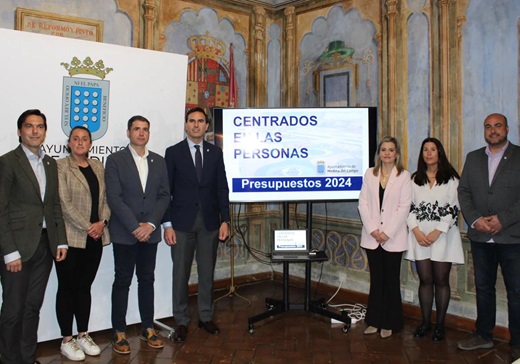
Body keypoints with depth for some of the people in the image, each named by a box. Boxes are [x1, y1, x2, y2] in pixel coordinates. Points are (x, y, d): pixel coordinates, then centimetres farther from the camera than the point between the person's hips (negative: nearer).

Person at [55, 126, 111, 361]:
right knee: (67, 287, 5)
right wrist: (87, 227, -14)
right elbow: (64, 203, -13)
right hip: (70, 237, -5)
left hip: (95, 238, 5)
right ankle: (67, 340, 16)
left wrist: (102, 222, -7)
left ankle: (83, 335, 24)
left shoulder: (98, 167, 12)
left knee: (84, 287, 13)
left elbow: (106, 198, 9)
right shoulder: (61, 166, -5)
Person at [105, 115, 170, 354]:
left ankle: (148, 328, 22)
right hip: (124, 233, -3)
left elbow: (164, 196, 5)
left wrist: (150, 224, -8)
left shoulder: (159, 161, 10)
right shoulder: (115, 160, -1)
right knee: (122, 281, 4)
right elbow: (114, 198, -9)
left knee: (147, 279, 11)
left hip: (150, 232, 3)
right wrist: (135, 227, -14)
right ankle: (119, 333, 15)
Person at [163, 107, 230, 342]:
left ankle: (206, 317, 25)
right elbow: (166, 191, -2)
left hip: (210, 222, 2)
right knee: (180, 273, 5)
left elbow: (222, 189, 6)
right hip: (182, 222, -2)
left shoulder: (215, 152, 6)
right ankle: (181, 321, 18)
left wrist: (225, 220, -1)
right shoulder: (173, 152, 0)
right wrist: (167, 224, -8)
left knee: (207, 272, 11)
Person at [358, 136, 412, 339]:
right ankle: (375, 321, 21)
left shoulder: (404, 176, -2)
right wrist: (372, 229, -9)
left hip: (393, 238, -2)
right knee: (376, 280, 10)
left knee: (391, 280, 6)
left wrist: (387, 233, -13)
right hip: (372, 237, 2)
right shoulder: (369, 174, 6)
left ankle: (390, 323, 18)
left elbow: (404, 207, -7)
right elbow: (363, 203, 2)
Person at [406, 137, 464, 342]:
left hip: (443, 235, -2)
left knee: (441, 280, 2)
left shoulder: (451, 178, 1)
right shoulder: (415, 179, 11)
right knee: (425, 280, 6)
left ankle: (440, 325, 13)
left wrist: (437, 232, -13)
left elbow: (453, 208, -5)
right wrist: (416, 230, -7)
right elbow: (409, 207, 7)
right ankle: (425, 323, 15)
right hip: (420, 234, 3)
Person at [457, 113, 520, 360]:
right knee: (483, 288, 14)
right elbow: (463, 191, 6)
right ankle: (483, 335, 27)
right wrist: (475, 219, -9)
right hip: (480, 237, 4)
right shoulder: (473, 158, 11)